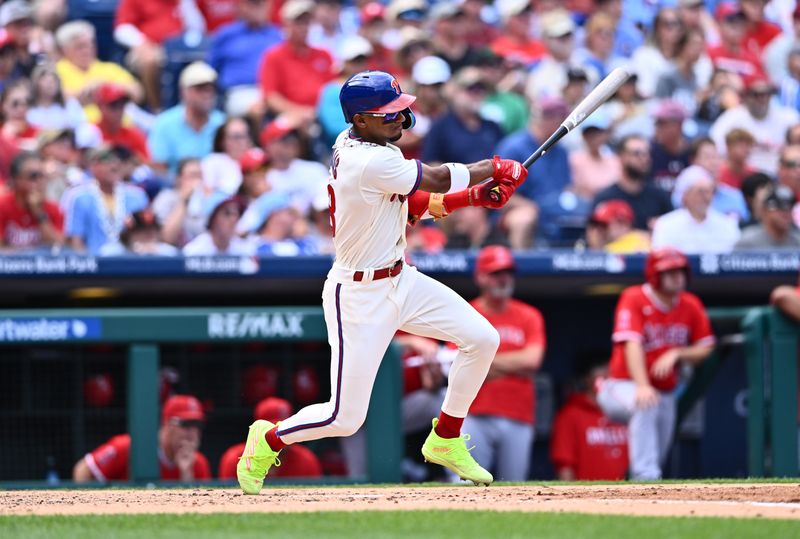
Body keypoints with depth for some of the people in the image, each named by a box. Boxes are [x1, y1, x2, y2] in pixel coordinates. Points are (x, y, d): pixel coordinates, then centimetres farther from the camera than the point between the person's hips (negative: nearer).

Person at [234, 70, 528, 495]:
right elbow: (439, 180, -18)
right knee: (346, 418, -5)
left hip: (400, 281, 10)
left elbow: (412, 201, 9)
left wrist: (472, 196, -5)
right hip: (359, 297, -9)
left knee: (482, 339, 1)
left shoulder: (354, 142, 2)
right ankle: (268, 439, 24)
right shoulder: (370, 163, -27)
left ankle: (445, 441, 18)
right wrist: (497, 169, -1)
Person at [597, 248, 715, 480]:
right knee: (645, 405, -38)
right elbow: (632, 344, -24)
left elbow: (704, 349, 8)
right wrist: (642, 386, -39)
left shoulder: (691, 306, 4)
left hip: (665, 394, 6)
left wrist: (676, 354, -14)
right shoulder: (634, 299, -12)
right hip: (624, 387, -6)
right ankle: (647, 478, -45)